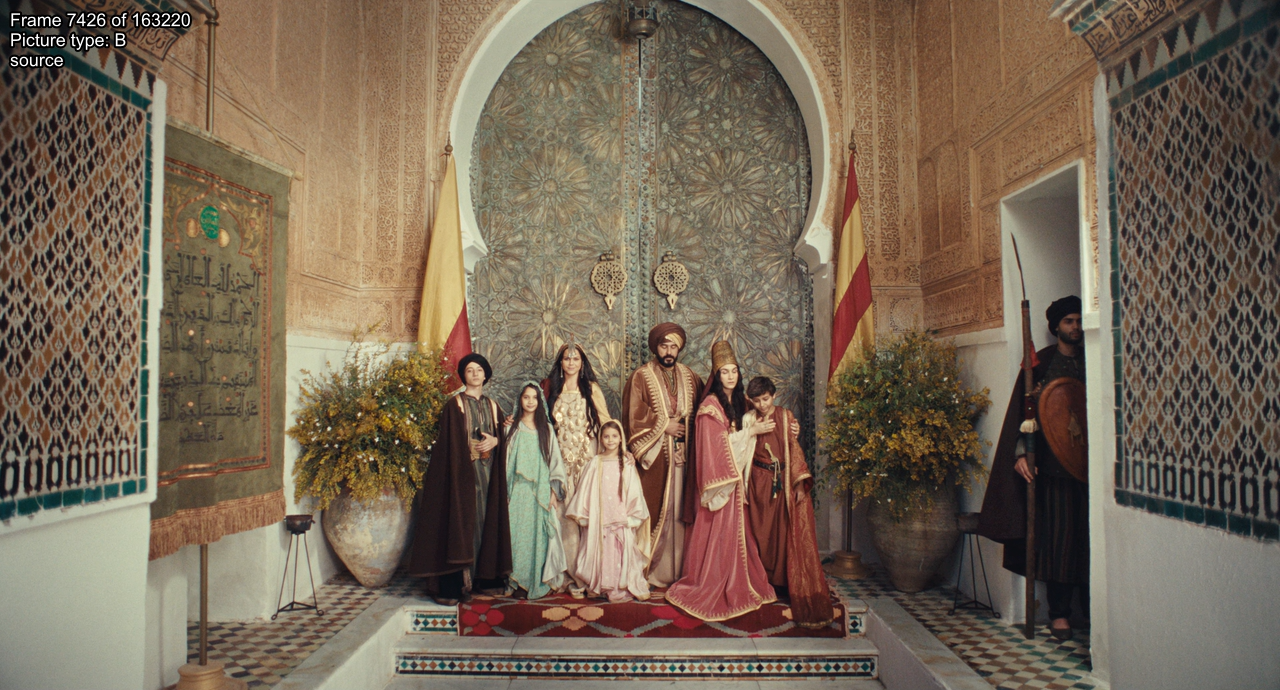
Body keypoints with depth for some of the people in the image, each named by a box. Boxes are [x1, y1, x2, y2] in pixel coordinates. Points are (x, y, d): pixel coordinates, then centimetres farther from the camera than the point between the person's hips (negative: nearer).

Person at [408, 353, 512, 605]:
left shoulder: (492, 406, 14)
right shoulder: (455, 404, 0)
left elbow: (504, 433, 13)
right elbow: (450, 442, -6)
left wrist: (494, 440, -8)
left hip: (488, 473, 5)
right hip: (463, 471, -5)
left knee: (487, 521, 5)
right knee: (461, 522, -8)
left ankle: (486, 578, 14)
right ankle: (452, 585, -6)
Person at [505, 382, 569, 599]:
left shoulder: (546, 429, 9)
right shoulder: (512, 428, 6)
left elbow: (555, 460, 8)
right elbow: (504, 459, 5)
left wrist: (554, 491, -1)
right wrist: (505, 491, -2)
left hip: (541, 492, 1)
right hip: (518, 492, 0)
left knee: (539, 536, -1)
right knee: (517, 534, -2)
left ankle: (538, 581, 6)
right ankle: (516, 580, 8)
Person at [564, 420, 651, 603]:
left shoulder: (627, 463, 4)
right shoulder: (595, 463, 5)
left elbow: (634, 491, 4)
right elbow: (585, 490, 6)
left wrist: (633, 515, -1)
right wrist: (580, 513, 3)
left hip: (622, 517, 0)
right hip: (600, 517, 0)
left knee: (621, 552, -1)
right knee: (602, 551, 1)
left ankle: (622, 588, 9)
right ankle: (601, 587, 13)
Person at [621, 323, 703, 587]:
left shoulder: (690, 377, 13)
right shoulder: (641, 377, 1)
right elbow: (634, 414, -8)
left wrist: (684, 426, -4)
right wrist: (664, 425, -9)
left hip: (683, 455, 4)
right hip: (654, 455, -3)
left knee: (680, 511, 4)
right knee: (653, 512, -3)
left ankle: (678, 570, 12)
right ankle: (650, 571, 6)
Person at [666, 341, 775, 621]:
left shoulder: (739, 400, 11)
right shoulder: (710, 404, -12)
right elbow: (716, 443, -17)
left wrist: (753, 427, 1)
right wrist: (751, 431, -15)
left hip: (735, 476, 7)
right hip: (718, 476, -7)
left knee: (736, 530, 10)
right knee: (718, 532, -2)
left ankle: (735, 585, 20)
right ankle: (709, 588, 9)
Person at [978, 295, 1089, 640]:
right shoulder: (1041, 362, 5)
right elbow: (1023, 409, 0)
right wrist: (1021, 452, -11)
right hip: (1054, 461, -2)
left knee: (1090, 532, 2)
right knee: (1057, 533, -1)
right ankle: (1059, 612, 6)